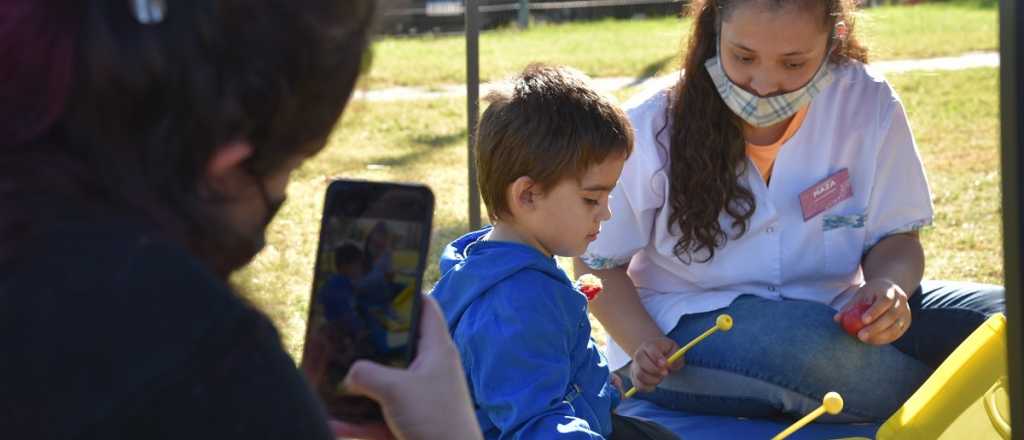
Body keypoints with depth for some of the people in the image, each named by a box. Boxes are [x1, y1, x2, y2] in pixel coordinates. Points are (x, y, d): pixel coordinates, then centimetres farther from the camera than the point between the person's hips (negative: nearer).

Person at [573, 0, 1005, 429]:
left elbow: (896, 238, 3)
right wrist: (645, 345, -20)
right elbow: (597, 264, -1)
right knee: (808, 344, -37)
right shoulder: (652, 132, -12)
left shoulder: (868, 104, -8)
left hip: (828, 317, 3)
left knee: (998, 316, -22)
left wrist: (889, 285, -22)